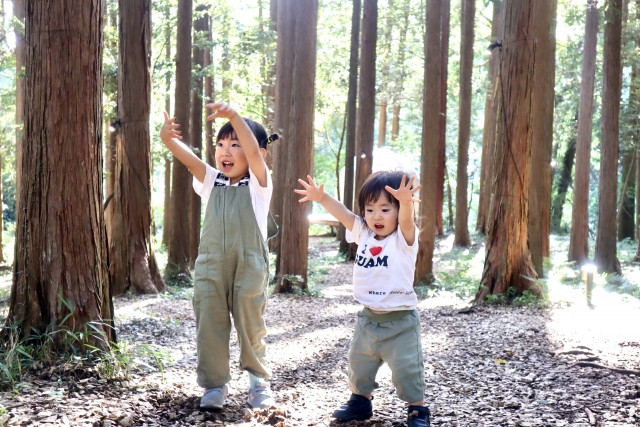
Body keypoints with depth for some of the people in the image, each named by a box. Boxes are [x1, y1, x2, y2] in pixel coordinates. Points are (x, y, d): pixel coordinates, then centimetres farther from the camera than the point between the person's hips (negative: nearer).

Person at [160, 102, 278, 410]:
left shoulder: (258, 183, -3)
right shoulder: (211, 182, 7)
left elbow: (254, 150, -21)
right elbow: (188, 158, -9)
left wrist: (233, 116, -36)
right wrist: (168, 139, -30)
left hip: (249, 269, -3)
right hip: (210, 268, 3)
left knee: (251, 328, 9)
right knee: (209, 328, 5)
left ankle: (259, 380, 30)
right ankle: (214, 385, 19)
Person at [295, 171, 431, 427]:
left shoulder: (404, 239, -14)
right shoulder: (363, 234, 3)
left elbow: (406, 220, -34)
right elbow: (343, 214, -5)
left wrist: (405, 203, -56)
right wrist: (321, 197, -21)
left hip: (400, 320, -6)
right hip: (368, 317, 6)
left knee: (406, 369, 0)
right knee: (359, 364, 19)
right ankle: (360, 401, 38)